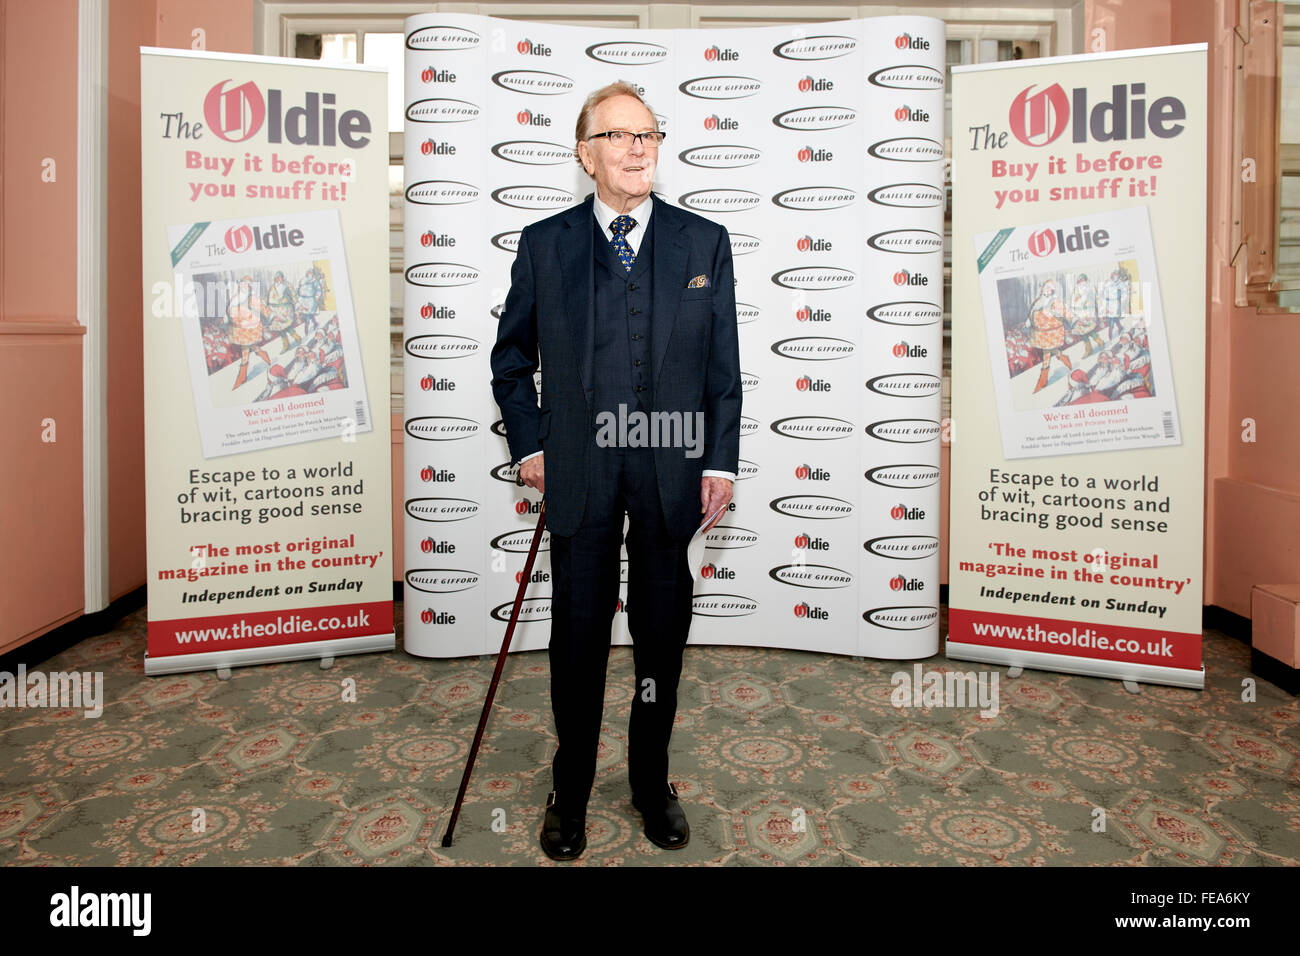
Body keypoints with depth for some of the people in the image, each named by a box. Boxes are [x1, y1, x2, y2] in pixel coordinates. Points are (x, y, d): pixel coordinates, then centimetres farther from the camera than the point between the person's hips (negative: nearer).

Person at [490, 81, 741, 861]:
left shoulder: (705, 242, 5)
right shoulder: (545, 243, 5)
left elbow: (724, 367, 4)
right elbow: (511, 359, 11)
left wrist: (721, 462, -1)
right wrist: (530, 444, 2)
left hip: (673, 472, 1)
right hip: (578, 474, 0)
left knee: (663, 635, 11)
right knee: (579, 637, 9)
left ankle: (653, 782, 32)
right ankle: (571, 794, 28)